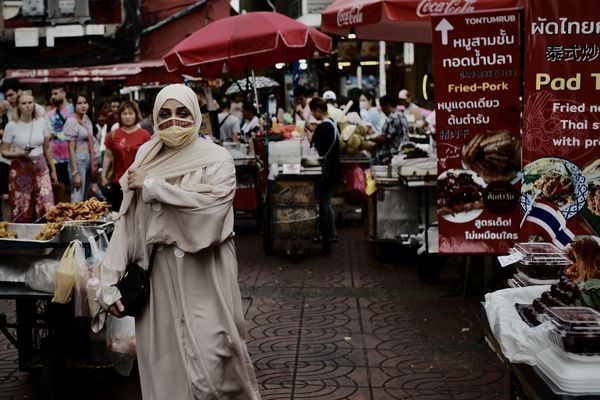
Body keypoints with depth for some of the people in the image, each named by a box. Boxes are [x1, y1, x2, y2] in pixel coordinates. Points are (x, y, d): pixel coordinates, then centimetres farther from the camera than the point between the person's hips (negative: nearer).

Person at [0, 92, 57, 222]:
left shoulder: (42, 121, 0)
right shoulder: (12, 126, -7)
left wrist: (53, 169, 13)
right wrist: (18, 154, -21)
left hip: (41, 169, 2)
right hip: (20, 171, -2)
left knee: (48, 209, -7)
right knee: (22, 212, 2)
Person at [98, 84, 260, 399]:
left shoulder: (216, 159, -4)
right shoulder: (146, 157, 8)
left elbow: (209, 207, -23)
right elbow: (128, 221, 6)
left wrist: (152, 185, -14)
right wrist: (109, 281, -1)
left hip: (203, 281, -4)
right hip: (157, 280, 4)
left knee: (209, 373, -6)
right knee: (163, 368, 9)